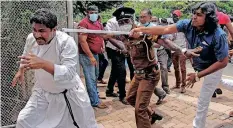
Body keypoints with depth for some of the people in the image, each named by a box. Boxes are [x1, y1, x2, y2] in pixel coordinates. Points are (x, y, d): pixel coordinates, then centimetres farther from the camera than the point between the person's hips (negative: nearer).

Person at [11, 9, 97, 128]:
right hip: (43, 92, 4)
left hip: (69, 94, -4)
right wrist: (21, 70, 1)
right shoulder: (31, 39, -11)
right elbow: (26, 57, 14)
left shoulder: (66, 42, -28)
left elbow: (69, 73, -37)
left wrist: (43, 64, -48)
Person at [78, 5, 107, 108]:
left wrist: (102, 45, 10)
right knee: (91, 79, -6)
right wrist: (90, 56, -22)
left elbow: (101, 36, 29)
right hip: (86, 55, -9)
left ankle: (94, 95, 34)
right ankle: (95, 101, -1)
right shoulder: (84, 23, -15)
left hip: (95, 54, 9)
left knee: (95, 77, 18)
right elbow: (82, 41, -21)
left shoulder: (98, 23, 13)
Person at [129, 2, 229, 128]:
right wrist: (140, 29, -42)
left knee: (203, 102, -1)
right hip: (197, 65, 6)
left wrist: (198, 75, -32)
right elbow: (165, 29, -31)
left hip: (213, 69, -5)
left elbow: (223, 62, -30)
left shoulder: (218, 35, -36)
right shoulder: (187, 24, -24)